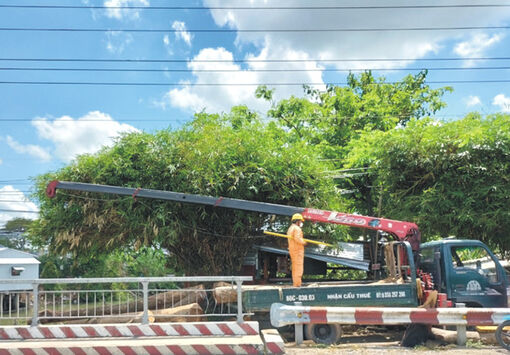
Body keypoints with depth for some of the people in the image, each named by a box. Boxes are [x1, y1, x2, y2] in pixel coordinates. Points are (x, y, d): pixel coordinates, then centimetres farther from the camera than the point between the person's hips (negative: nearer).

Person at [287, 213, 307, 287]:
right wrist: (304, 242, -10)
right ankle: (297, 285, -11)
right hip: (298, 250, -10)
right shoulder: (297, 228, -12)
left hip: (292, 250, 10)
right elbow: (297, 239, -24)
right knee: (299, 268, -9)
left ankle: (294, 284, 17)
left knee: (294, 268, 13)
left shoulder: (290, 228, 19)